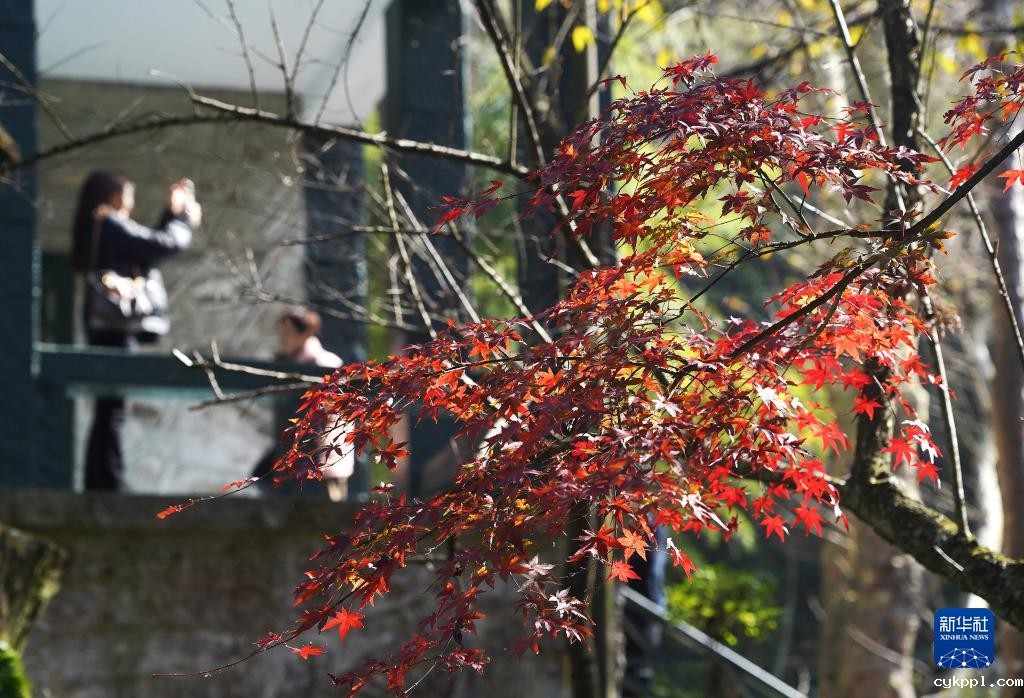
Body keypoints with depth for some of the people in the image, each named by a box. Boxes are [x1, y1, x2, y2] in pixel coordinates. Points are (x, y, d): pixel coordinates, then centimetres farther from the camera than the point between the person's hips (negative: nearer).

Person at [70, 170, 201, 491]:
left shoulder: (96, 229, 19)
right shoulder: (111, 225, -9)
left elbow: (147, 247, 22)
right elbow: (167, 244, -10)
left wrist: (172, 213, 21)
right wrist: (187, 218, 8)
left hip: (108, 327, 9)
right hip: (118, 326, -9)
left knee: (108, 412, 9)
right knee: (112, 413, -11)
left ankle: (100, 486, 9)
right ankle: (109, 484, -14)